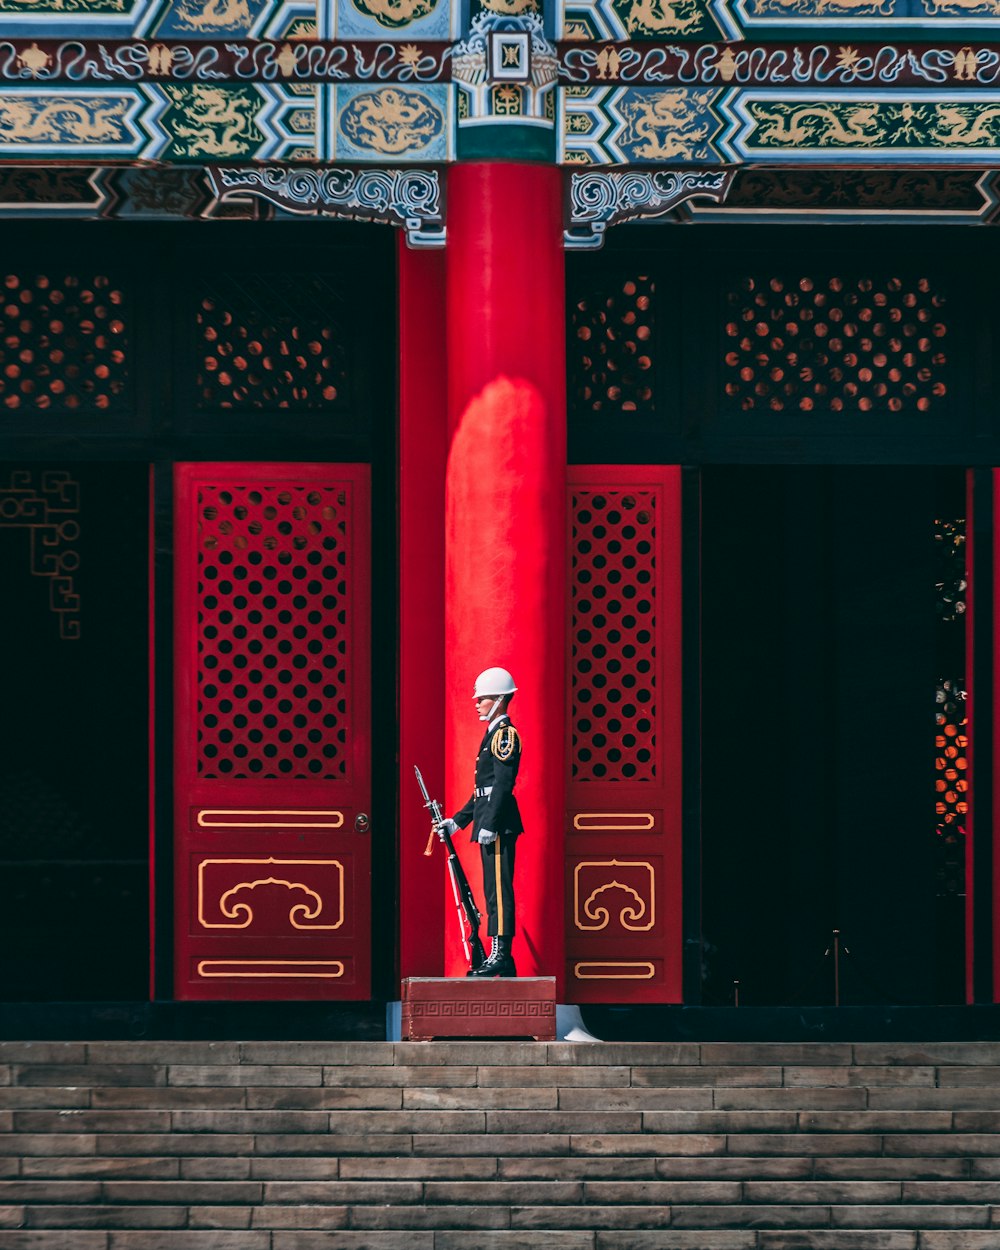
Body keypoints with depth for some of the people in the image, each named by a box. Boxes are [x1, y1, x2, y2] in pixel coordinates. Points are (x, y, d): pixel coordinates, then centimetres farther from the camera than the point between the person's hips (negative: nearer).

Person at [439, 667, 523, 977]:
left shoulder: (505, 734, -10)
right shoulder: (493, 734, 20)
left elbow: (503, 783, -19)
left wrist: (489, 824, -24)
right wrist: (458, 821, 22)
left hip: (499, 823, -10)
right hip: (490, 824, 10)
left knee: (499, 888, -11)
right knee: (494, 890, 9)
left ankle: (501, 955, -13)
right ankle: (501, 960, 11)